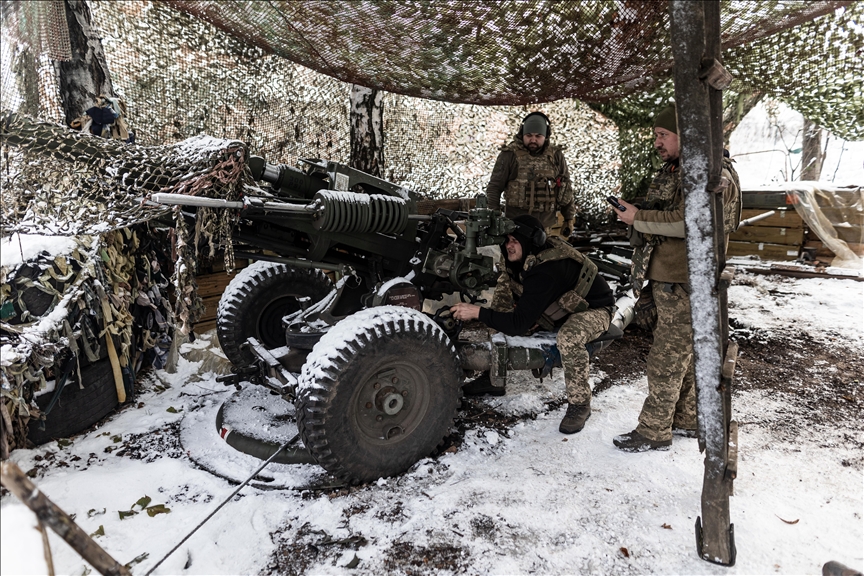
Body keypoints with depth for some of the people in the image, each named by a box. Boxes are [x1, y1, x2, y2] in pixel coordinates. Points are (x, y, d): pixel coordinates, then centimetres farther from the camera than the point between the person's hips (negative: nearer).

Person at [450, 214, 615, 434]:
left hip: (594, 309, -8)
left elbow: (519, 325, -39)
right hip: (563, 302, 9)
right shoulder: (529, 257, -14)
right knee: (504, 318, 0)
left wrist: (478, 313, -39)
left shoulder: (545, 271, -38)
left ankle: (580, 404, -16)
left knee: (569, 338, -41)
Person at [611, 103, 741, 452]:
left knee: (667, 358, -2)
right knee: (685, 353, 18)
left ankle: (654, 432, 9)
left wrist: (639, 219, -19)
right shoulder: (673, 170, 16)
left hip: (683, 282, -10)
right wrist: (637, 216, 8)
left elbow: (687, 223, -27)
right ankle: (688, 420, 32)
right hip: (668, 277, 10)